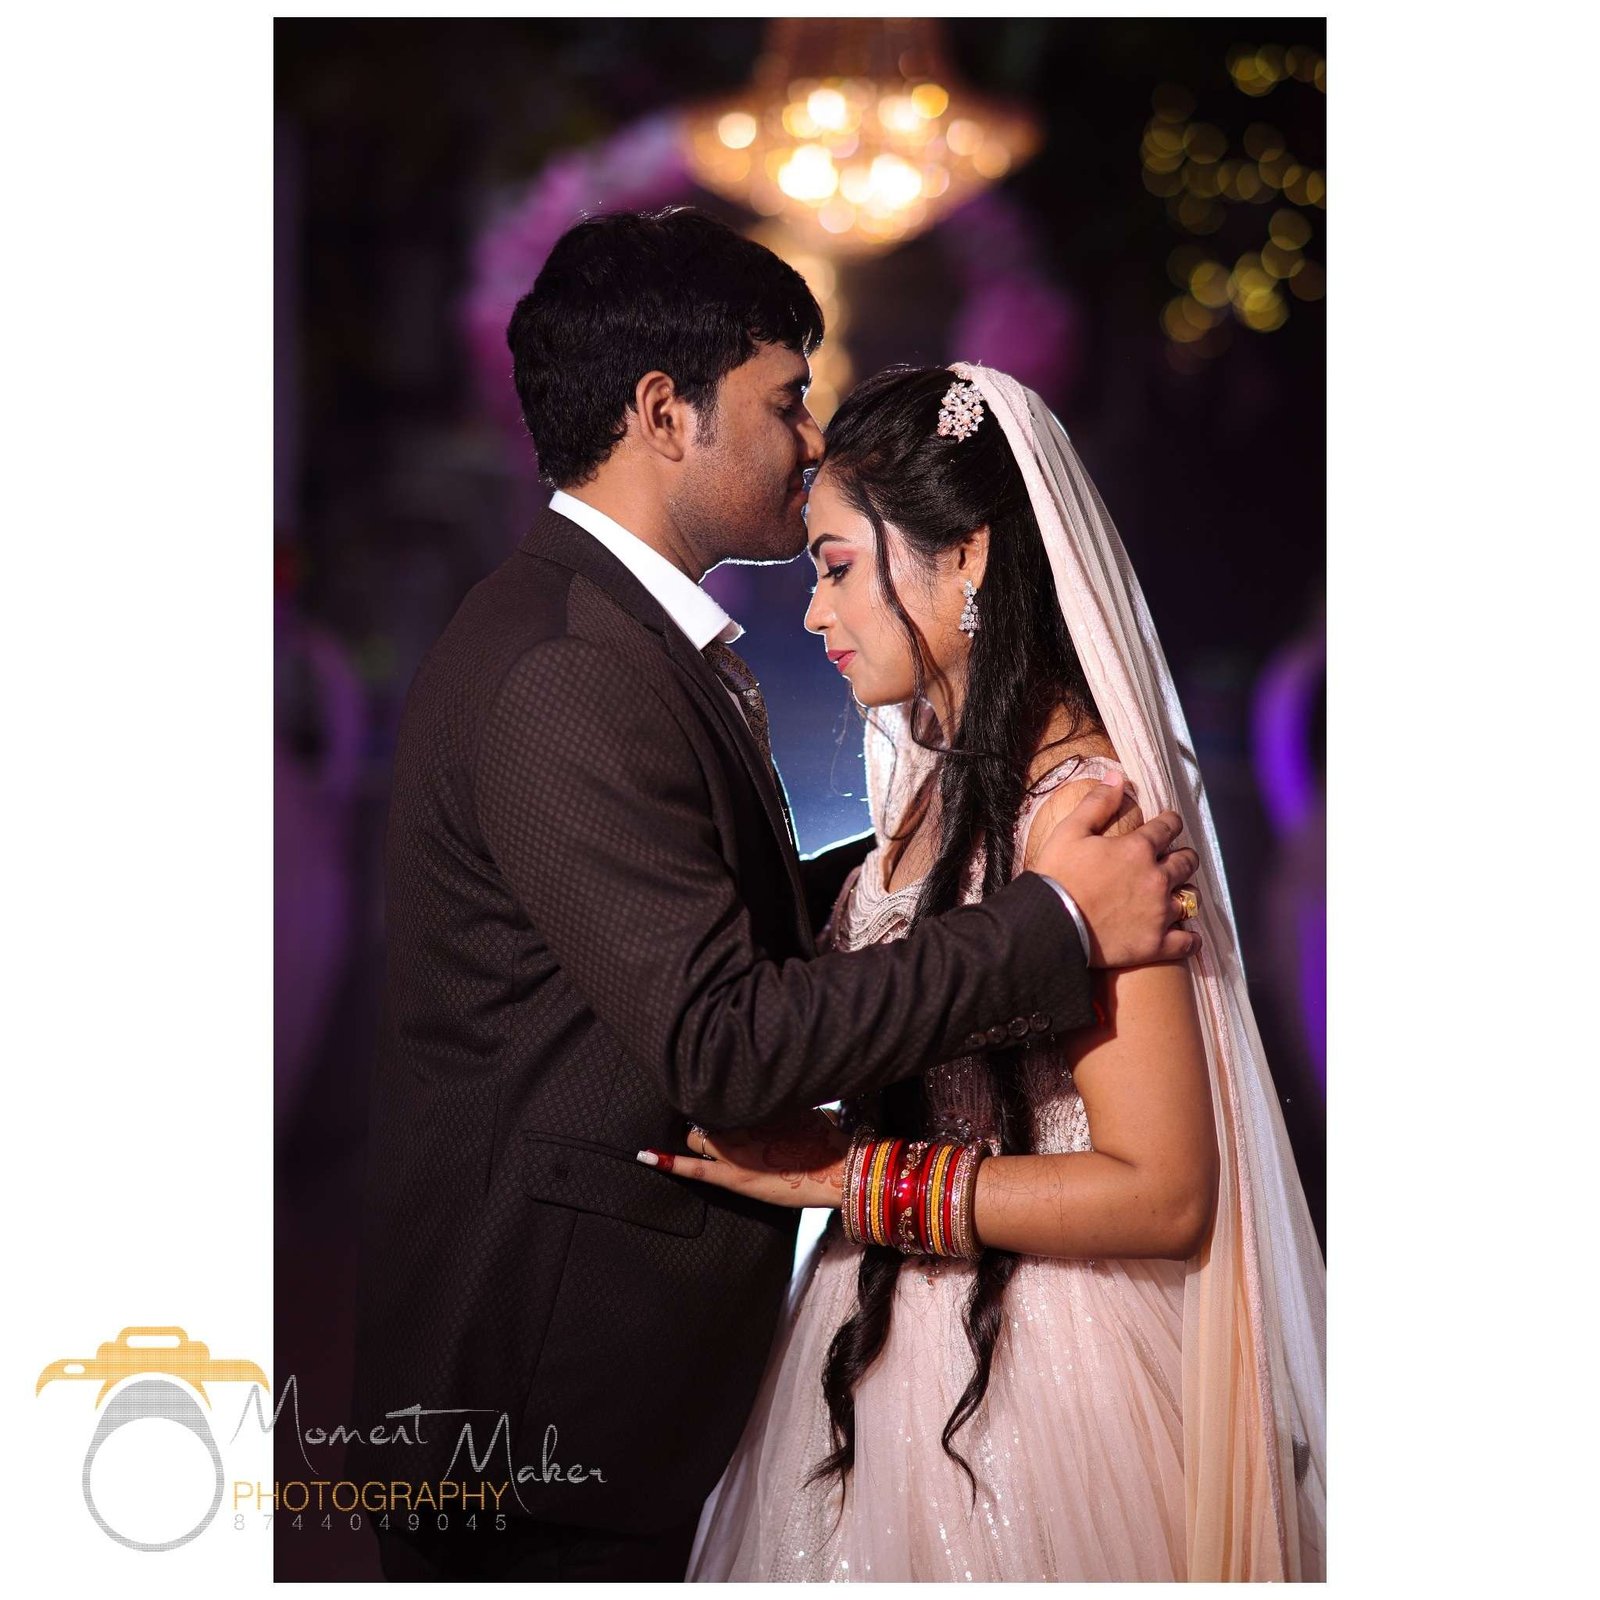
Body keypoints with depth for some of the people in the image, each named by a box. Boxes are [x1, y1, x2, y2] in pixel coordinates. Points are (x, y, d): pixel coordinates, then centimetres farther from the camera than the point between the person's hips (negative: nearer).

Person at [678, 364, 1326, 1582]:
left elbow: (1159, 1193, -23)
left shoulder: (1082, 808, -21)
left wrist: (842, 1175, -22)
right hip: (898, 1334, 8)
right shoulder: (949, 777, 5)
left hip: (1026, 1376, -8)